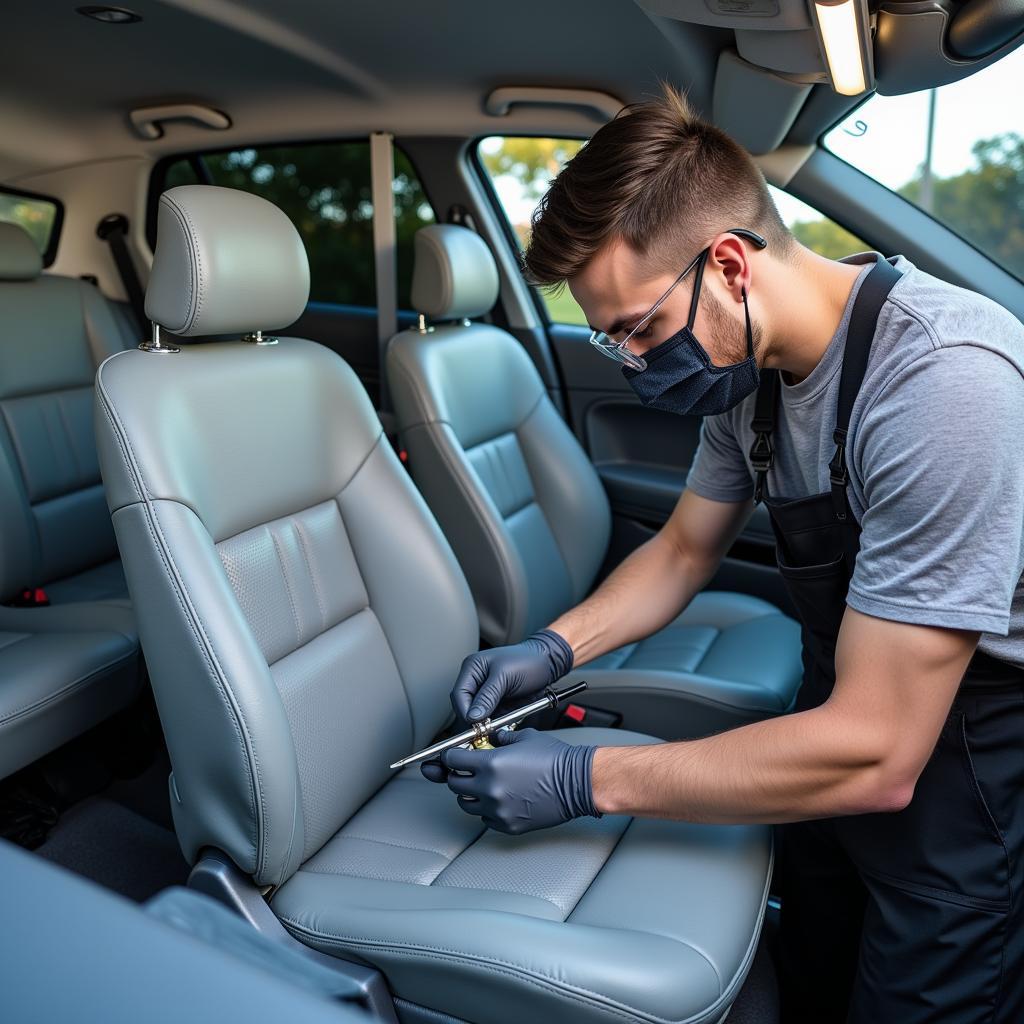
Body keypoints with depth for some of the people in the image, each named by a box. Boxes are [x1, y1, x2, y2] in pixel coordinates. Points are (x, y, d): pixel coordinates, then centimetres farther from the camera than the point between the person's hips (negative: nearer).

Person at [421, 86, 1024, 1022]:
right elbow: (684, 548, 8)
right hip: (855, 721, 7)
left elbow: (877, 757, -31)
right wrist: (554, 648, -8)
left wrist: (582, 781, -27)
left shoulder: (939, 382, -32)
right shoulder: (748, 366, -7)